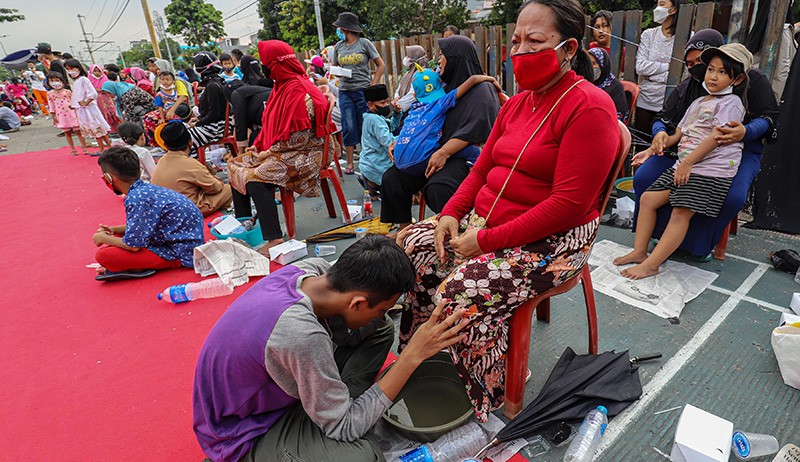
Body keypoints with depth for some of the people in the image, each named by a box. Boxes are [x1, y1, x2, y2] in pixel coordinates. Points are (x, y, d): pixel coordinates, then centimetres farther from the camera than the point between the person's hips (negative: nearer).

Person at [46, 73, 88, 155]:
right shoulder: (50, 94, 4)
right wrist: (54, 116, 4)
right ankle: (73, 149, 15)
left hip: (71, 114, -2)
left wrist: (77, 113, -3)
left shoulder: (67, 92, -1)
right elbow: (51, 106, 8)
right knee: (67, 133, 8)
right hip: (61, 116, 2)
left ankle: (85, 148, 10)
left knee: (78, 131, 2)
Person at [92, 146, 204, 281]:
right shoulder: (146, 188, 5)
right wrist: (113, 230, 11)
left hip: (180, 252, -10)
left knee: (103, 255, -17)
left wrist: (104, 238, -1)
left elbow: (132, 245, -19)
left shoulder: (137, 198, -23)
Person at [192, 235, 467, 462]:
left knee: (380, 329, 0)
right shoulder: (302, 336, -39)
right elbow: (345, 427, -27)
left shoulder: (312, 269, -18)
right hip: (243, 433, -7)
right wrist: (413, 355, -30)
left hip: (271, 389, 8)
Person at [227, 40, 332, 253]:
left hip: (302, 154, -11)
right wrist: (258, 147, 6)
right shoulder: (282, 86, 12)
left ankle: (274, 239, -26)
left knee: (255, 178, -29)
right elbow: (271, 125, 19)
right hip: (277, 150, 11)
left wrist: (268, 152, -15)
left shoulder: (299, 90, -18)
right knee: (235, 164, 11)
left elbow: (300, 137, -23)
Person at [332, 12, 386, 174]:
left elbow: (381, 65, 2)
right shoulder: (338, 46, 10)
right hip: (345, 92, 3)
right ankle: (349, 163, 5)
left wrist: (372, 86, -5)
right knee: (349, 127, -2)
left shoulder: (364, 43, 0)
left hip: (363, 91, -3)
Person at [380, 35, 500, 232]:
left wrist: (443, 152, -27)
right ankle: (405, 230, 6)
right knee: (391, 177, -3)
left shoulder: (481, 89, -5)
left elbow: (473, 129, -19)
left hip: (464, 156, -8)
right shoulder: (448, 87, 21)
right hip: (436, 152, 9)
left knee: (437, 188, -38)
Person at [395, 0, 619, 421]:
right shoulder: (518, 102, 11)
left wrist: (486, 240, -22)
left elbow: (569, 205, -23)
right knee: (408, 244, -2)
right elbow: (482, 168, 13)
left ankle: (488, 404, 1)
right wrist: (451, 213, -5)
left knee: (459, 294, -27)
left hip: (550, 241, -8)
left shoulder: (589, 107, -16)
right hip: (484, 219, 9)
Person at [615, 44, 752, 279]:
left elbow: (716, 137, -14)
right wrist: (663, 141, 8)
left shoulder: (731, 102, -2)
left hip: (711, 171, -8)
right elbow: (679, 133, 26)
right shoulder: (698, 102, 23)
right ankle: (639, 251, 5)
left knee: (681, 213, -17)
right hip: (684, 166, 9)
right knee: (647, 199, -1)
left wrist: (688, 162, -19)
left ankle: (650, 265, -20)